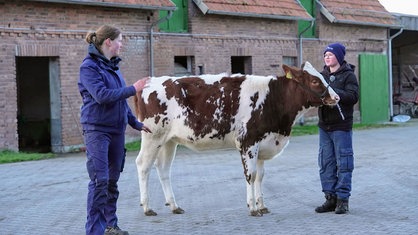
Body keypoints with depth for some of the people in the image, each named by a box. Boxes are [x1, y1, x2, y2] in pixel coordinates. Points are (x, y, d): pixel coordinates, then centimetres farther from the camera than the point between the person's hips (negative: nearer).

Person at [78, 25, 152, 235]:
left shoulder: (113, 66, 13)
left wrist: (136, 123, 20)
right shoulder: (89, 66, -10)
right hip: (97, 129, -7)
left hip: (117, 129, 8)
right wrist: (133, 89, -18)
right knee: (99, 180, -10)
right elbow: (102, 95, -21)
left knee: (112, 180, 13)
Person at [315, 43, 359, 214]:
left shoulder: (348, 75, -3)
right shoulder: (322, 76, 14)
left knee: (343, 163, -1)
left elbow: (353, 96, -15)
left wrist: (333, 92, -24)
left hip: (341, 126, -6)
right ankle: (330, 197, 16)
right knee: (326, 163, 8)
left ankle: (343, 199, 5)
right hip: (324, 125, 6)